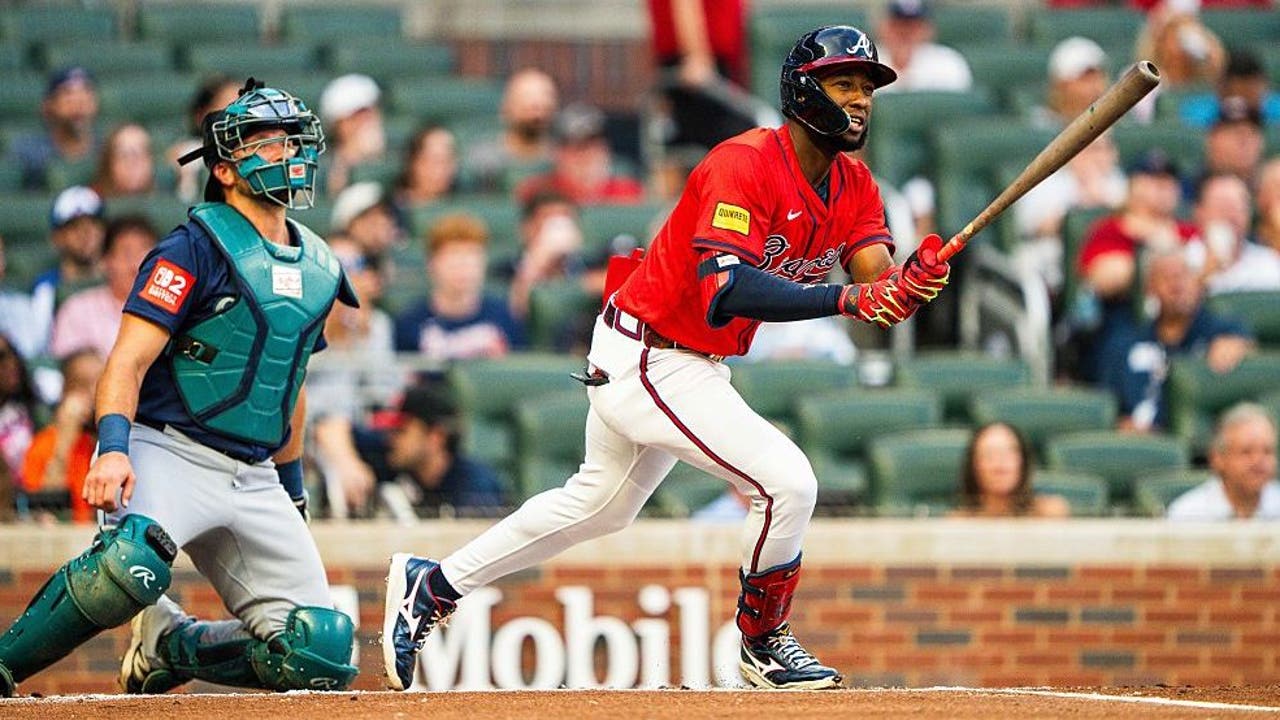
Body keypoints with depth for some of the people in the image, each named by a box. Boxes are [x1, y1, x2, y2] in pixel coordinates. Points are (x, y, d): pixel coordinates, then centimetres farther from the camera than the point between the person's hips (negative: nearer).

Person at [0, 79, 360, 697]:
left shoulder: (319, 269, 15)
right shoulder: (197, 246, -6)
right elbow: (129, 359, -14)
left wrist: (291, 484, 27)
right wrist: (113, 446, -29)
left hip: (255, 479, 7)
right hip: (170, 455, -7)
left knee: (323, 654, -5)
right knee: (132, 560, -39)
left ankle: (168, 646, 15)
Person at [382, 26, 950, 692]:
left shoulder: (853, 186, 1)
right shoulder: (745, 164, -25)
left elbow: (876, 284, -12)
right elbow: (727, 291, -38)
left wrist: (912, 281, -35)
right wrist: (846, 299, -45)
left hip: (694, 363, 10)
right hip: (645, 360, -10)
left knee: (601, 504, 24)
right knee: (787, 480, -17)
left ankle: (431, 586, 37)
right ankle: (763, 644, 4)